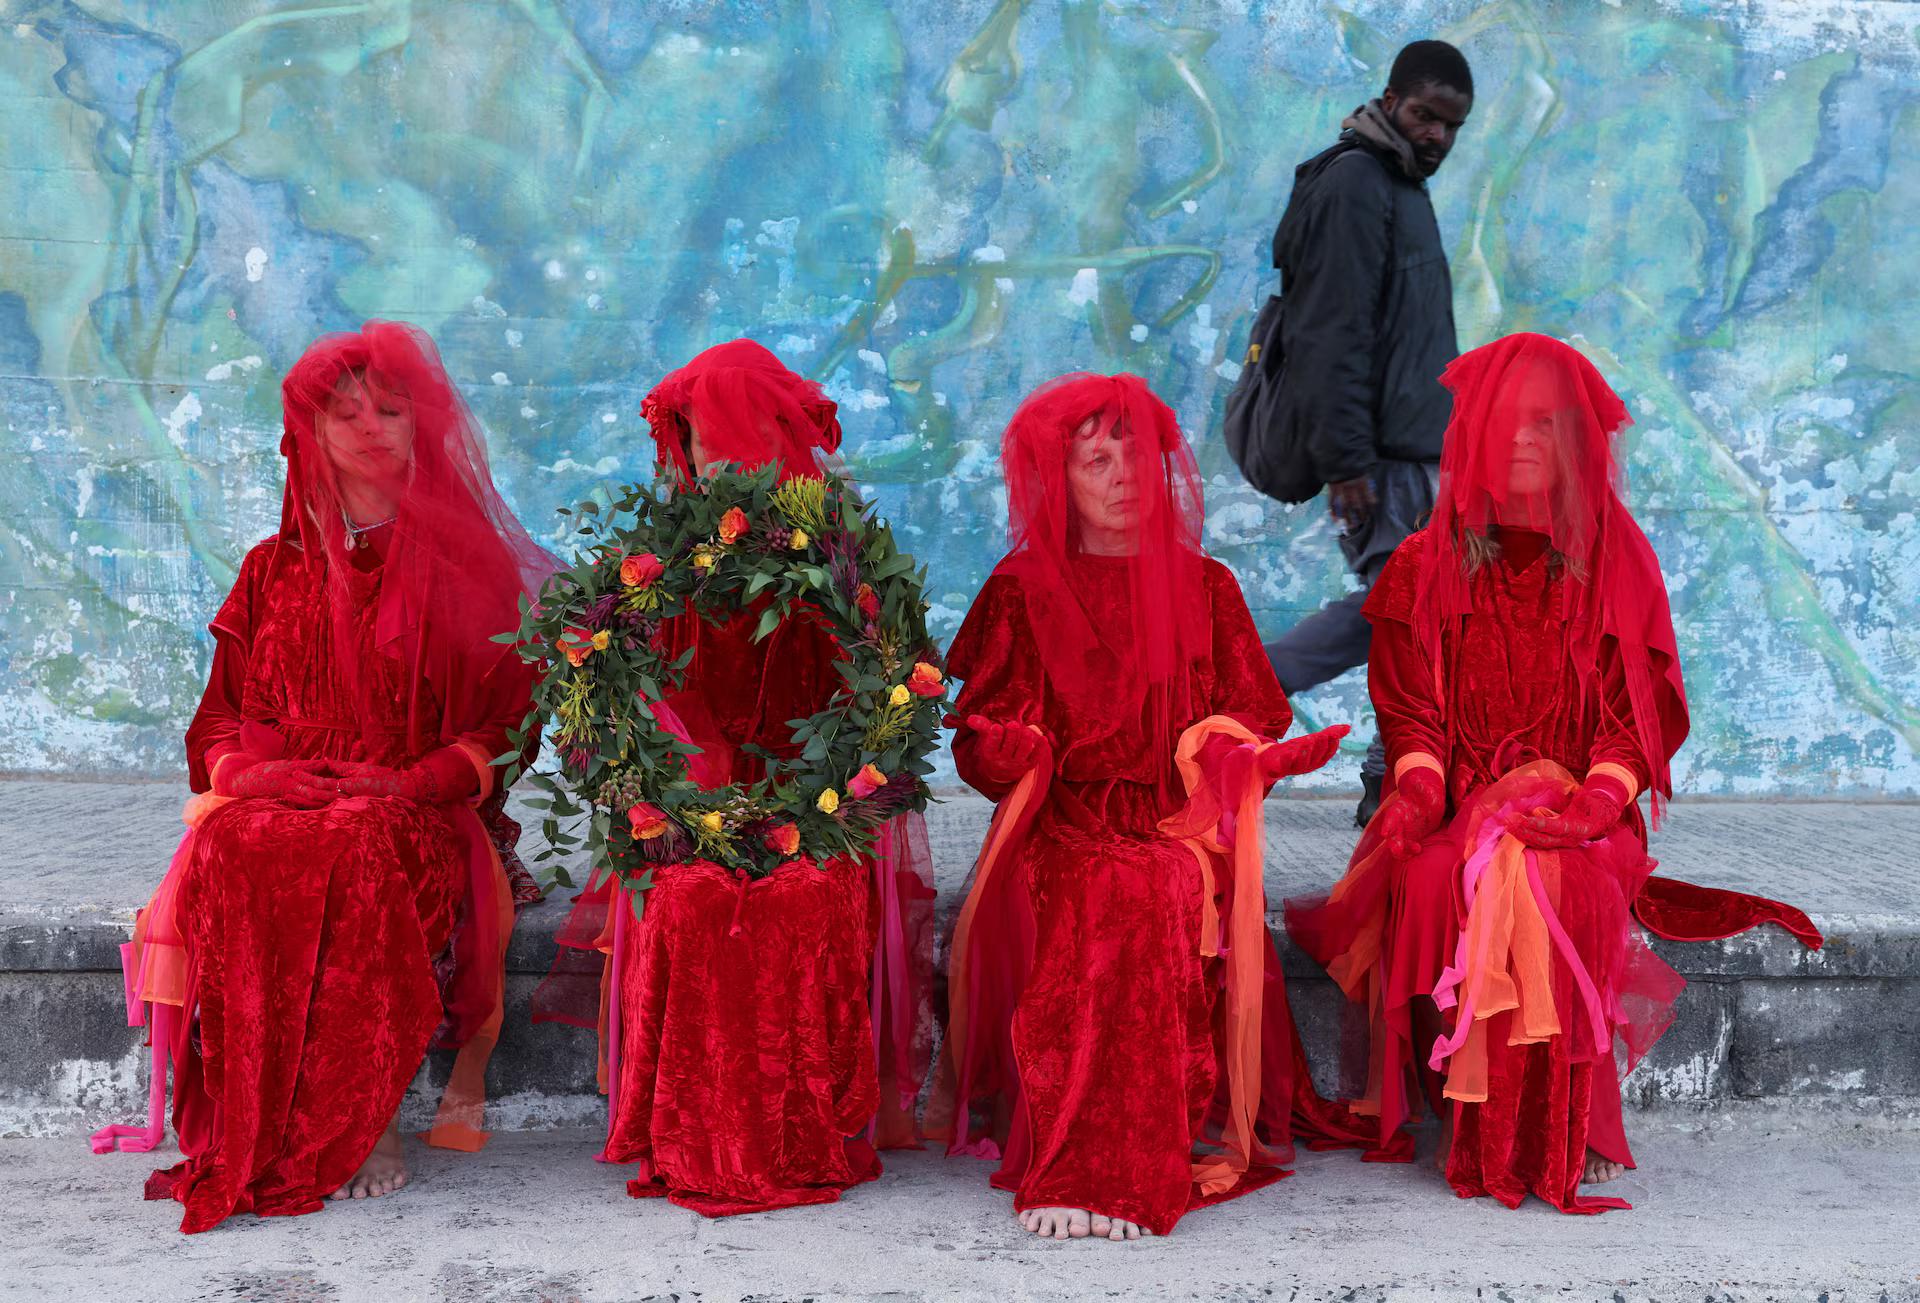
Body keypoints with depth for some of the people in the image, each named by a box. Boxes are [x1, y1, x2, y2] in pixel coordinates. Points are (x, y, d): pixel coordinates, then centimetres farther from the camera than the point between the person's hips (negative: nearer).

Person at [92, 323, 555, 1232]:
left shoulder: (470, 562, 11)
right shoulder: (274, 569, 21)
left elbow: (509, 718, 4)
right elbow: (222, 717, 19)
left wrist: (416, 781, -12)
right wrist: (246, 767, -4)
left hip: (420, 809, -3)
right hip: (283, 796, 3)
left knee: (357, 859, -38)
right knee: (226, 857, -33)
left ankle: (357, 1124, -29)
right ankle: (259, 1130, -28)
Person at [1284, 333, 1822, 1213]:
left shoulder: (1617, 566, 13)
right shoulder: (1424, 570, 15)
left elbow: (1648, 709, 5)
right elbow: (1409, 707, 8)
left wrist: (1600, 793, -14)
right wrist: (1418, 785, -13)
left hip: (1577, 814, -1)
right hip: (1456, 810, 1)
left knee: (1552, 883, -35)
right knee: (1439, 881, -33)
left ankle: (1556, 1132, -27)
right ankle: (1478, 1134, -26)